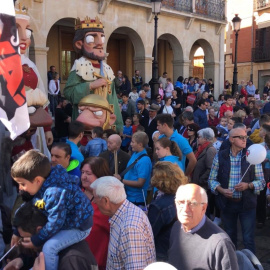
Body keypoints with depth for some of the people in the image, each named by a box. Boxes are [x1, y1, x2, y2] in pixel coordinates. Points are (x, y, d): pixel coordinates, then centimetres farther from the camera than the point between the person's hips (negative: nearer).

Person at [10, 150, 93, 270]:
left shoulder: (55, 193, -36)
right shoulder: (41, 186, -7)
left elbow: (54, 224, -28)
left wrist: (36, 241, -15)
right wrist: (18, 232, 11)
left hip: (79, 226, -10)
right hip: (66, 220, 10)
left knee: (49, 247, -23)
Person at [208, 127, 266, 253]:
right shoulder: (220, 156, -1)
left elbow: (261, 181, 1)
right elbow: (212, 179, 3)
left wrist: (248, 185, -18)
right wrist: (221, 190, -15)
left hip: (247, 204, -1)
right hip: (227, 203, 2)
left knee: (248, 239, 2)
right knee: (230, 237, 18)